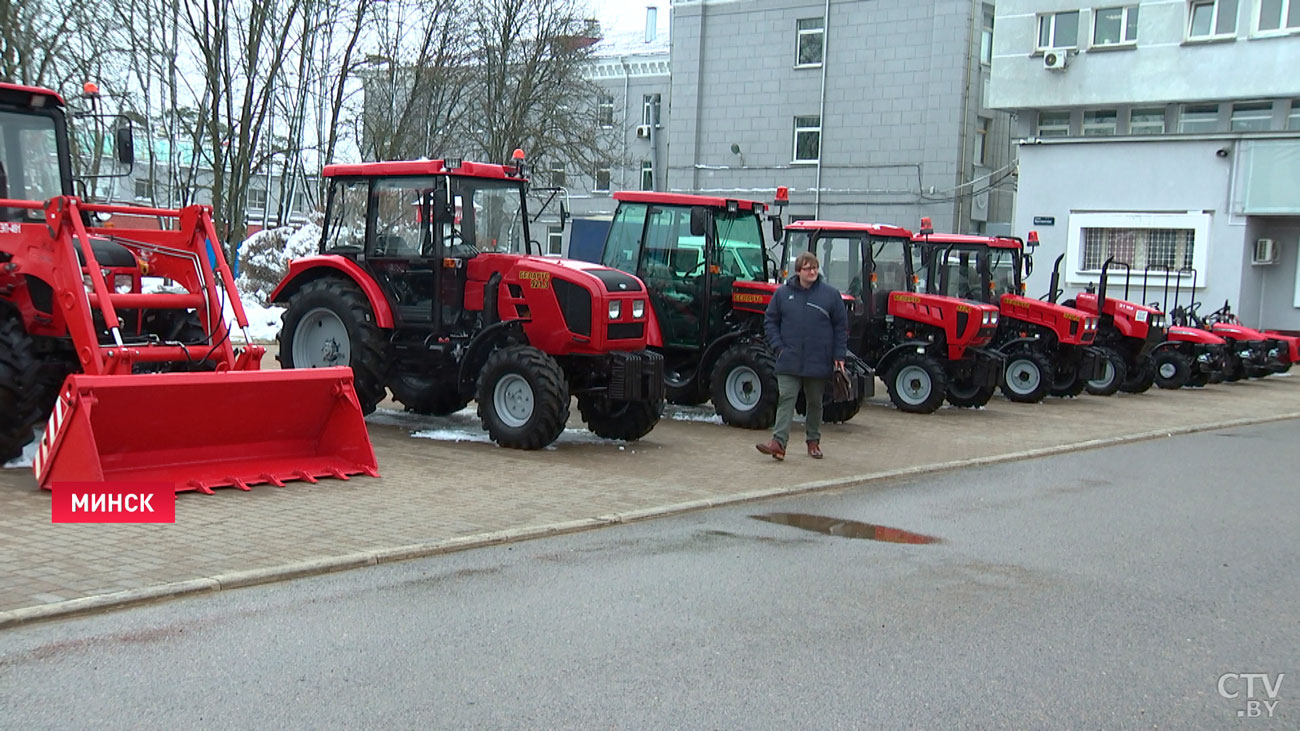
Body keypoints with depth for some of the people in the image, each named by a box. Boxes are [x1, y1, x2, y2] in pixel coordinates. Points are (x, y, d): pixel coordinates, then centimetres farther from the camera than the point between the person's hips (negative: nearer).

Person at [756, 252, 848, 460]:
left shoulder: (831, 294, 1)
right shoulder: (782, 293, 1)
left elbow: (841, 326, 5)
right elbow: (770, 321, 8)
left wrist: (839, 355, -1)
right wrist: (778, 347, -4)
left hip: (818, 363, 0)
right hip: (789, 362, 0)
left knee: (815, 402, 13)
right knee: (786, 400, -7)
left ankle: (813, 441, 26)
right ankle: (779, 442, -14)